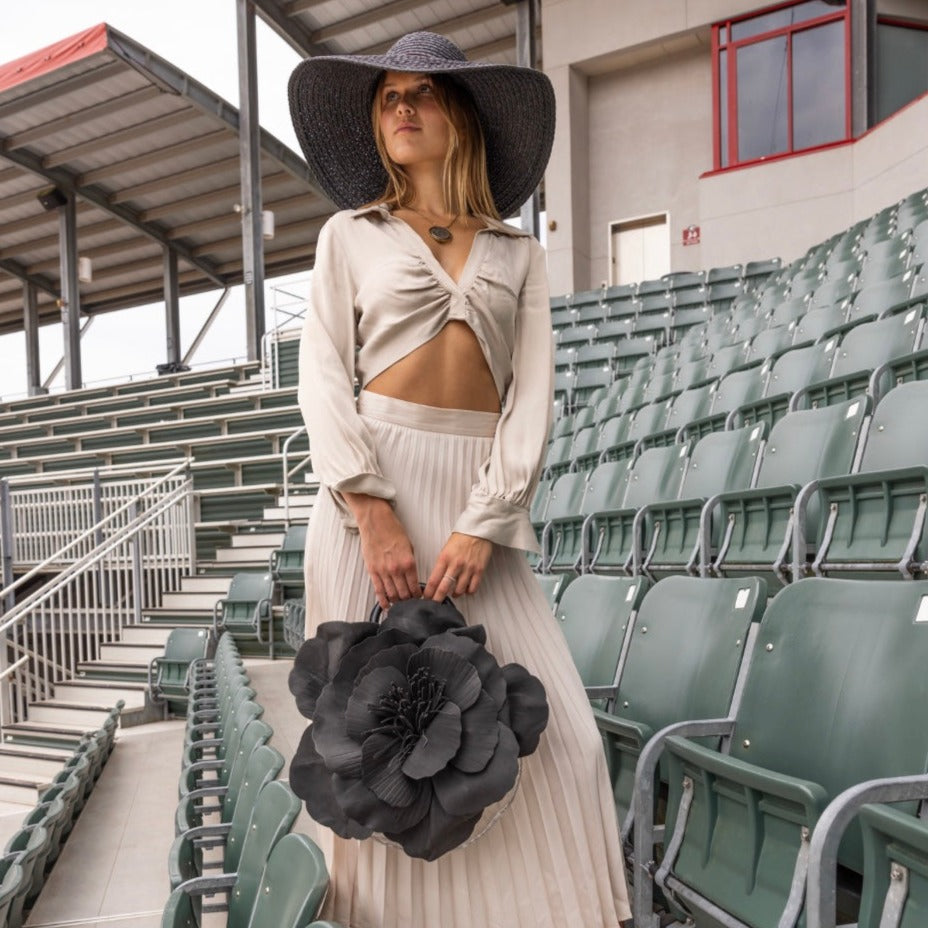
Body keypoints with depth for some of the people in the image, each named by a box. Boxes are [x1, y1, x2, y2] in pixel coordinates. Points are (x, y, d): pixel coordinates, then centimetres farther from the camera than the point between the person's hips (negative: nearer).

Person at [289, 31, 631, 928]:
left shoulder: (517, 253, 14)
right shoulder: (349, 235, 12)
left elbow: (532, 393, 3)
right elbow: (322, 379, 1)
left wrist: (483, 525, -11)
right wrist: (374, 515, -13)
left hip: (483, 499, 1)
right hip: (369, 488, -1)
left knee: (550, 730, -5)